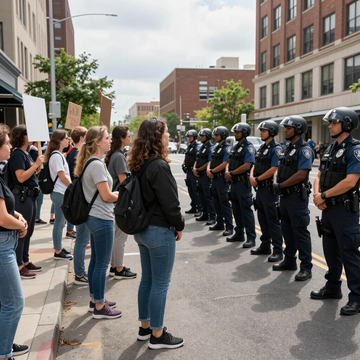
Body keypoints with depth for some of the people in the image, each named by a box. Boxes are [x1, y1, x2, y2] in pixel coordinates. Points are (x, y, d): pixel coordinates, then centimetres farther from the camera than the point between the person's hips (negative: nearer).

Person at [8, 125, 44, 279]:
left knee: (28, 231, 16)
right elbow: (21, 177, -23)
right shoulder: (17, 154, -14)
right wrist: (36, 164, -20)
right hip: (22, 196, -10)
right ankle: (19, 266, 4)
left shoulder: (25, 153, 14)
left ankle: (25, 261, 27)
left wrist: (38, 164, 8)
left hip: (30, 196, 10)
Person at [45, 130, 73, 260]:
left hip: (62, 193, 10)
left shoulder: (58, 155, 15)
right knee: (59, 223, -2)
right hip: (60, 194, -10)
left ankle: (59, 248, 24)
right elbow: (62, 177, -17)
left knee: (60, 222, 15)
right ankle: (58, 252, 7)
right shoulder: (56, 156, -16)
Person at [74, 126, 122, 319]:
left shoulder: (90, 163, 11)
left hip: (94, 217, 10)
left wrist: (115, 193, 7)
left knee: (95, 260, 18)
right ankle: (99, 307, 12)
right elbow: (107, 196, -19)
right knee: (102, 264, 0)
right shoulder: (97, 165, -19)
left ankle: (95, 300, 31)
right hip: (102, 219, -10)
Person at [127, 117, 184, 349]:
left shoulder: (139, 165, 7)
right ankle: (157, 335, 16)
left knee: (147, 279, 19)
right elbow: (170, 202, -21)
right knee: (161, 284, 3)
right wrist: (179, 226, -5)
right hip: (159, 231, -9)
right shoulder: (159, 166, -22)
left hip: (142, 229, 9)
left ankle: (145, 327, 32)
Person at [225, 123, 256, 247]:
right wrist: (227, 172, -3)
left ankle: (251, 238, -4)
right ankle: (239, 234, 25)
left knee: (246, 210, -8)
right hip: (234, 182, 9)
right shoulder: (235, 147, 18)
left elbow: (246, 166, -20)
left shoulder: (248, 147, -11)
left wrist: (232, 173, -14)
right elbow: (229, 162, 19)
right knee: (236, 209, 14)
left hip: (242, 182, -9)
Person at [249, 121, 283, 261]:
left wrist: (258, 179, -14)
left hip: (269, 189, -9)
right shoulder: (262, 148, 16)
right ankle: (265, 246, 26)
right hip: (259, 188, 9)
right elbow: (255, 165, 17)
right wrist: (252, 176, -2)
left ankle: (278, 251, 0)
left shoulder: (276, 149, -11)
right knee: (262, 218, 15)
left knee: (272, 219, -6)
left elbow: (274, 169, -20)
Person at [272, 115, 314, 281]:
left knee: (300, 231, -5)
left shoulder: (304, 149, -13)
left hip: (297, 196, -9)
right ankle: (289, 261, 27)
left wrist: (281, 185, -17)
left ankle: (306, 267, 2)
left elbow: (301, 174, -22)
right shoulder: (287, 148, 15)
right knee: (287, 230, 16)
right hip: (285, 196, 9)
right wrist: (278, 186, 2)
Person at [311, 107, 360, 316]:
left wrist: (324, 195, -16)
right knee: (331, 250, 17)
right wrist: (317, 194, -6)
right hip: (328, 208, 9)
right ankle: (333, 288, 32)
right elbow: (320, 176, 13)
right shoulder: (331, 148, 13)